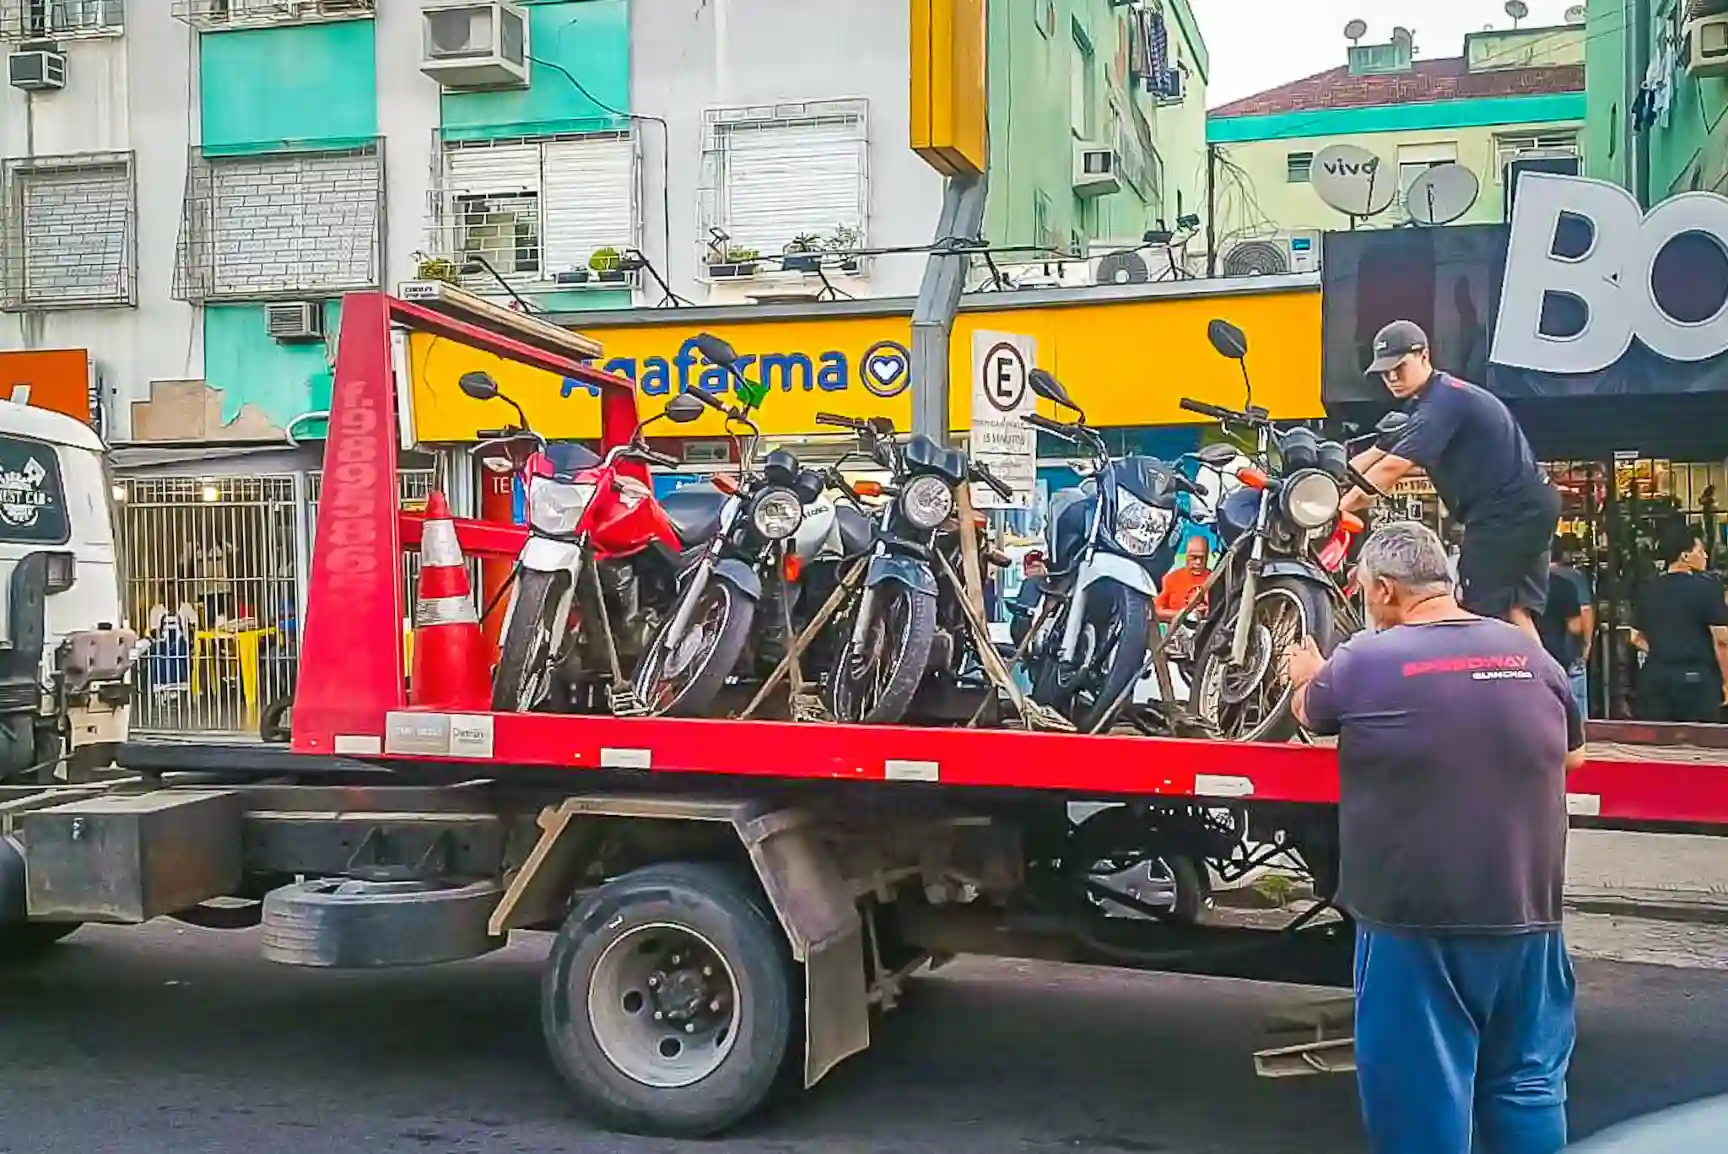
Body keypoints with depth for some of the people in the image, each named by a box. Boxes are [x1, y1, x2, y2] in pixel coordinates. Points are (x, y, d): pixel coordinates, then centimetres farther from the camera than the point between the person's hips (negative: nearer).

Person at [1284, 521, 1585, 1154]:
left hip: (1417, 917, -4)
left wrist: (1307, 676, 32)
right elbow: (1574, 754, 15)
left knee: (1424, 1099, 7)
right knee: (1529, 1089, 16)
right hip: (1525, 913, 4)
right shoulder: (1529, 653, -1)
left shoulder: (1364, 661, -11)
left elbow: (1310, 713, 11)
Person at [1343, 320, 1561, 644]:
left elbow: (1393, 466, -25)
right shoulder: (1425, 403, 17)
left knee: (1481, 612, -10)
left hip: (1509, 510, -11)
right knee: (1513, 611, 9)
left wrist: (1337, 506, -23)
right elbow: (1375, 455, 14)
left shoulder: (1444, 399, -17)